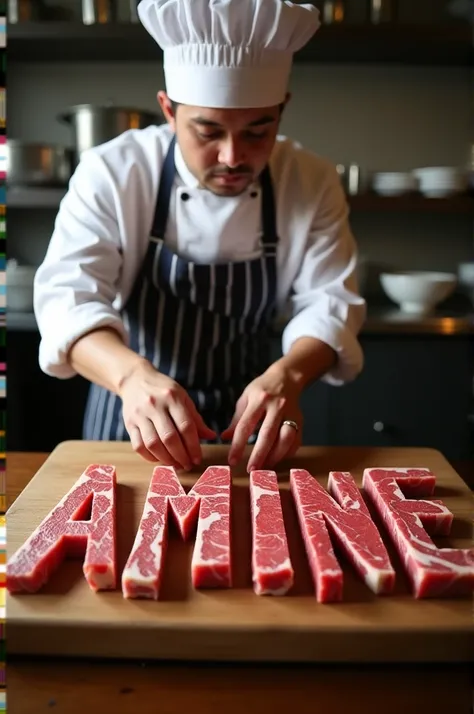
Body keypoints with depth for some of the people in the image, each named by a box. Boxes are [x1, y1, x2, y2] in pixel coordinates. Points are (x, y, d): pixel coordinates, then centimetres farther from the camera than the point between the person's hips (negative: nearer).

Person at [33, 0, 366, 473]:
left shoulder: (313, 184, -9)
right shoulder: (110, 173, -15)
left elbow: (329, 303, -11)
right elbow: (68, 297, -21)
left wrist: (287, 375, -33)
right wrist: (131, 373, -42)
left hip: (247, 414, 2)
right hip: (128, 412, -1)